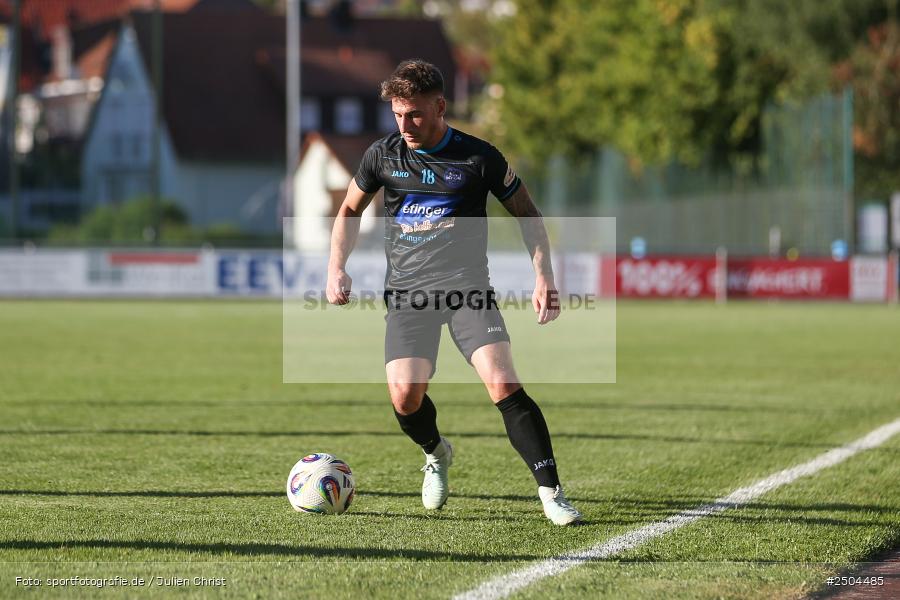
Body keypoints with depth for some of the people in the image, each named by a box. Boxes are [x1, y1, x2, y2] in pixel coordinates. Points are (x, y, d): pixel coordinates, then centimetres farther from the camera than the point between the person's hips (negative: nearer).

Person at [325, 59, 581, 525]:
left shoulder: (479, 158, -3)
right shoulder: (383, 155, 4)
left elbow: (526, 213, 9)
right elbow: (350, 210, 20)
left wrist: (543, 276, -2)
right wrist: (336, 269, 8)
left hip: (466, 285, -2)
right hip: (407, 292, 2)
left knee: (503, 384, -21)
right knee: (405, 396, -13)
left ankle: (551, 492, -14)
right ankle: (436, 454, 23)